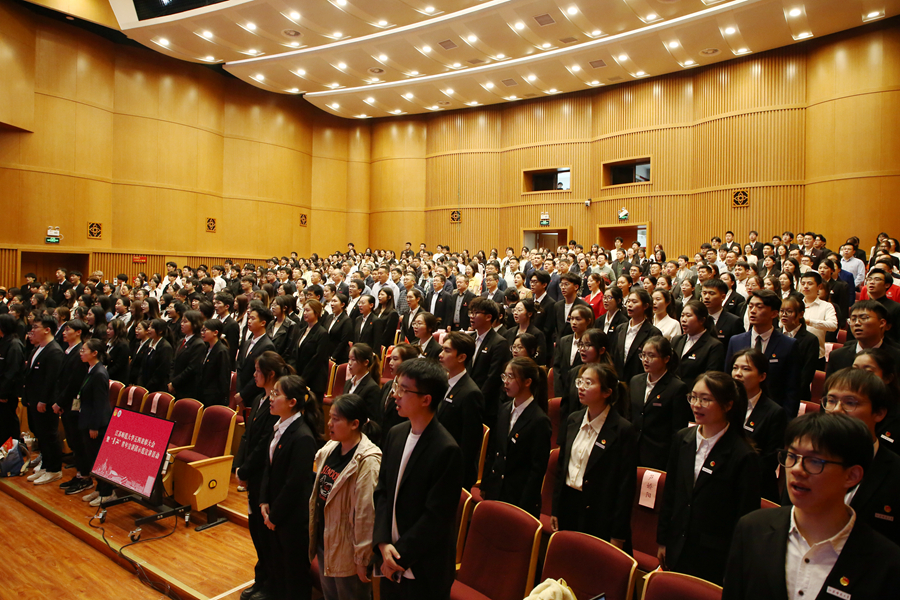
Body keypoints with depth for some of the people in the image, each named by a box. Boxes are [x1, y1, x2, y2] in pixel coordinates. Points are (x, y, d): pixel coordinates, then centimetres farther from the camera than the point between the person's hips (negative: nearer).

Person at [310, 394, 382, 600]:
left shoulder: (367, 461, -24)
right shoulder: (330, 448, -1)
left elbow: (366, 512, -22)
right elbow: (318, 493, 9)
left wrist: (363, 557, -17)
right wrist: (313, 531, 12)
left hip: (346, 549, -7)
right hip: (323, 540, 7)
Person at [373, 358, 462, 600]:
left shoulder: (446, 450, -21)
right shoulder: (395, 434, 0)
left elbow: (437, 516, -19)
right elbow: (382, 491, 3)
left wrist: (400, 554, -14)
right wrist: (383, 543, -8)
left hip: (425, 571, -6)